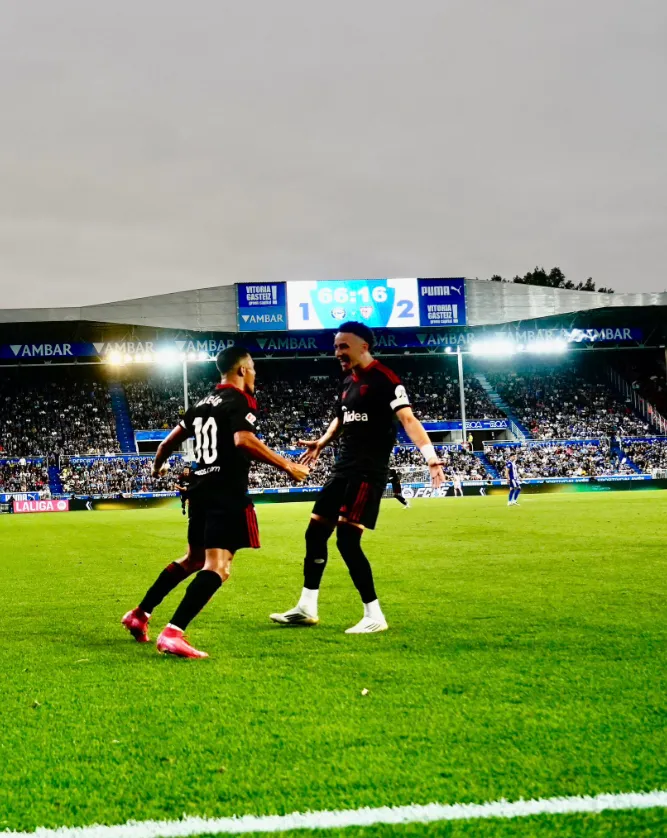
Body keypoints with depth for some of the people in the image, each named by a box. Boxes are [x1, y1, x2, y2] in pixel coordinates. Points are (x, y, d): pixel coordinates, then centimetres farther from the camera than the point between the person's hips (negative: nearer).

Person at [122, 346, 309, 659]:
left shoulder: (203, 403, 17)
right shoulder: (239, 401, -8)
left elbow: (170, 440, 25)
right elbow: (243, 440, -27)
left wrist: (157, 466, 46)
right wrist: (286, 465, -23)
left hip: (202, 490, 9)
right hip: (227, 494, -9)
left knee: (194, 559, 25)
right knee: (218, 567, -14)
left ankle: (139, 614, 29)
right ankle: (173, 634, -26)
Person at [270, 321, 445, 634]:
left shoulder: (383, 379, -13)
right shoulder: (349, 381, 13)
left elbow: (407, 419, -24)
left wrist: (430, 456, -36)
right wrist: (322, 442, 18)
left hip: (368, 472, -9)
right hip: (344, 468, 9)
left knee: (347, 540, -15)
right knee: (315, 532, 12)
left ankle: (374, 616, -5)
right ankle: (306, 608, 23)